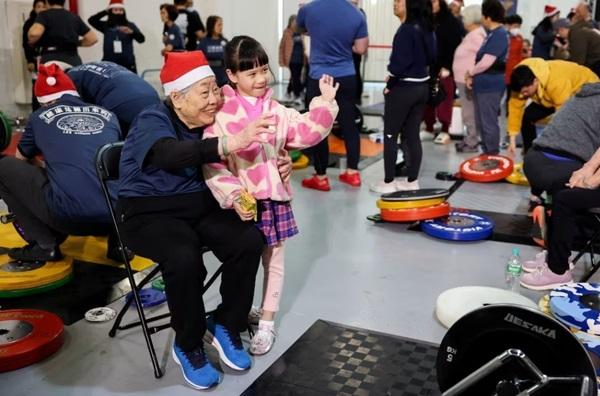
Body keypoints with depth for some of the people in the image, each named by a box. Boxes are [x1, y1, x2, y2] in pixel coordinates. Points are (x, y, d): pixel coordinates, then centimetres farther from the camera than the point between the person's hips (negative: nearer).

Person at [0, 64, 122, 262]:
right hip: (116, 215, 3)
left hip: (68, 215, -3)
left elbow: (22, 160, 36)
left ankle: (44, 244, 15)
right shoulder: (108, 116, 23)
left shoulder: (40, 117, 18)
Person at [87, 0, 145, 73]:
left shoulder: (130, 25, 6)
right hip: (109, 64, 1)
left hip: (128, 64, -1)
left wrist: (131, 32, -25)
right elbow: (91, 20, -2)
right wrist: (106, 11, -1)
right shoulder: (106, 26, 9)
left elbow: (141, 39, -5)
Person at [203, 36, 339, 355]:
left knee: (273, 261, 12)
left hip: (273, 199, 4)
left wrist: (325, 103, -6)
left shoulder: (277, 112, 5)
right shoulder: (220, 113, -10)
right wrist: (233, 197, -22)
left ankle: (266, 322, 27)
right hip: (239, 203, -3)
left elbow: (307, 133, 3)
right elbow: (212, 164, -14)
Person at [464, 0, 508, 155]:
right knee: (482, 121, 17)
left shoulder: (499, 35, -18)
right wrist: (473, 75, 5)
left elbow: (485, 63, -23)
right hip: (485, 84, 10)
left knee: (488, 122, -2)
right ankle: (487, 152, 27)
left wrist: (470, 73, -6)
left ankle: (493, 155, 8)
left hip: (490, 85, -10)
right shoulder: (494, 34, 14)